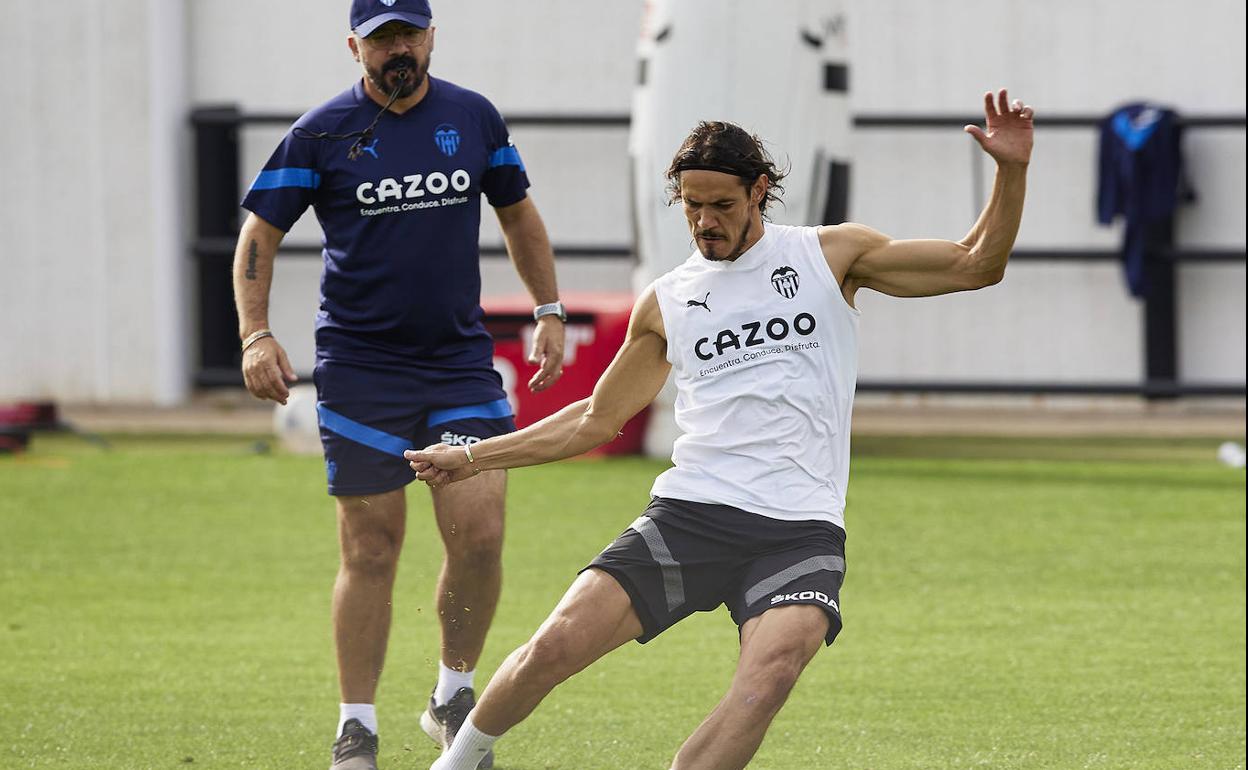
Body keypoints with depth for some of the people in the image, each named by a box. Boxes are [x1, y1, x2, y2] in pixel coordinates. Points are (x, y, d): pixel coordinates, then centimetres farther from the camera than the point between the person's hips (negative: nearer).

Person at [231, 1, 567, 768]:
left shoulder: (474, 118, 5)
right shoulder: (322, 133, -2)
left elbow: (518, 214, 19)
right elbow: (260, 235, 2)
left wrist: (550, 312, 14)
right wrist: (256, 334, -10)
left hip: (461, 361, 2)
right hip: (359, 369, -2)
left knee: (479, 535, -8)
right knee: (371, 552, -1)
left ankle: (454, 697, 12)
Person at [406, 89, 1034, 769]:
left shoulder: (829, 254, 8)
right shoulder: (666, 302, 13)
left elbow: (975, 265, 7)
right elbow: (596, 420, 25)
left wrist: (1010, 171, -8)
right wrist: (473, 458, 22)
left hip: (800, 530, -2)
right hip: (690, 512, 2)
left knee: (774, 668, -31)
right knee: (555, 647, -11)